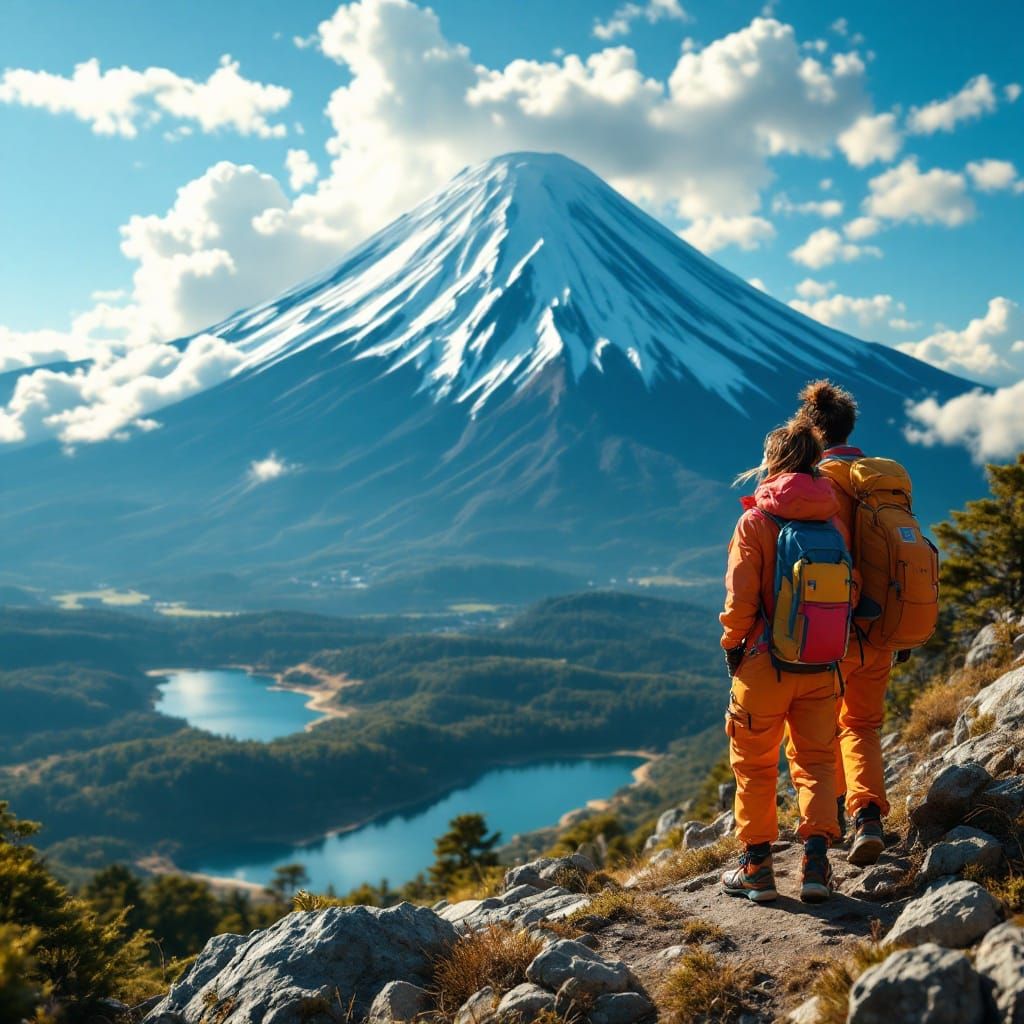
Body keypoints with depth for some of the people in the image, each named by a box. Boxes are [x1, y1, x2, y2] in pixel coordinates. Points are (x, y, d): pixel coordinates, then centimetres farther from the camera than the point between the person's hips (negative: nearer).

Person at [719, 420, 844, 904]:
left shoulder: (756, 520, -9)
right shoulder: (832, 520, 3)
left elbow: (741, 596, -12)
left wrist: (732, 645, 3)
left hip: (765, 663, -3)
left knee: (755, 764, 9)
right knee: (816, 761, 13)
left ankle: (757, 866, 14)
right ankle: (816, 864, 6)